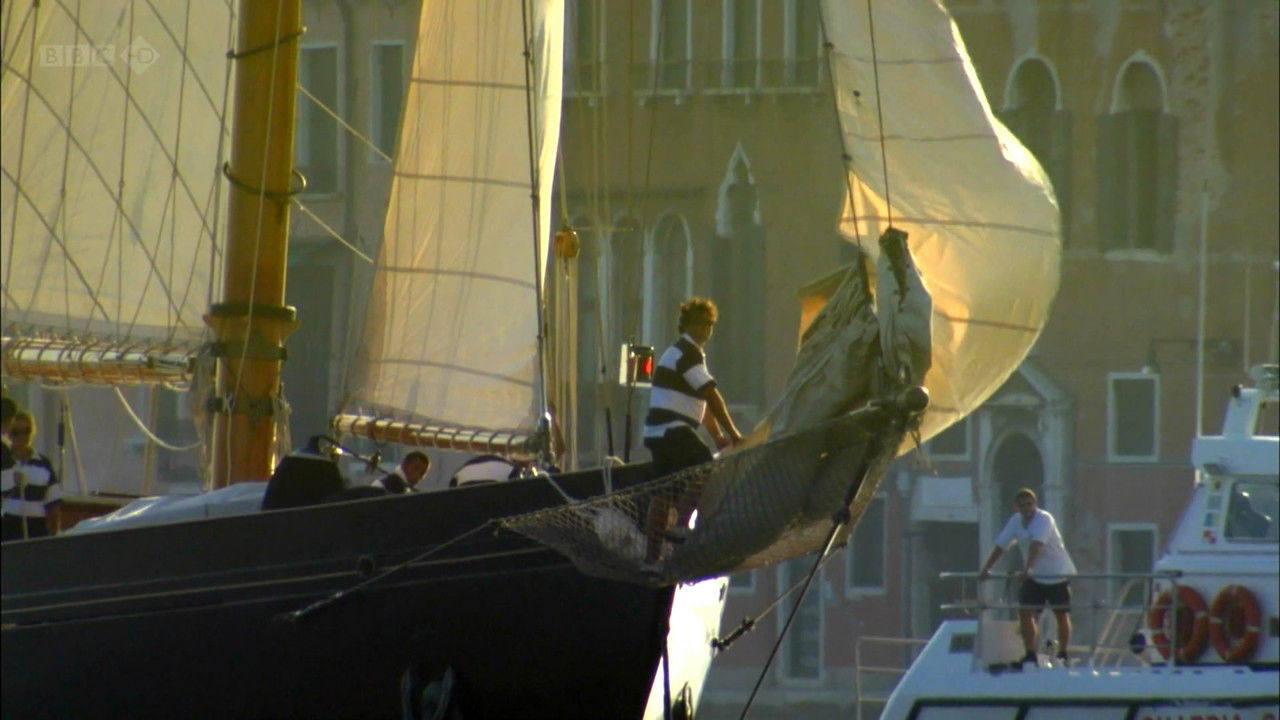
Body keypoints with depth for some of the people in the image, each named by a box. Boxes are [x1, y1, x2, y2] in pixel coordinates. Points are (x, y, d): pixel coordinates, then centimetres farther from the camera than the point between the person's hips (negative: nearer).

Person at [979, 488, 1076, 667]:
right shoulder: (1016, 521, -2)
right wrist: (986, 569, -7)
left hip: (1058, 574, -5)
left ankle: (1062, 655, 17)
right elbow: (1000, 546, 1)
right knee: (1025, 613, -8)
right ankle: (1030, 655, -2)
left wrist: (1028, 568, -48)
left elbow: (1036, 545, -35)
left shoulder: (1043, 519, -21)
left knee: (1062, 615, 4)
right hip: (1034, 576, 5)